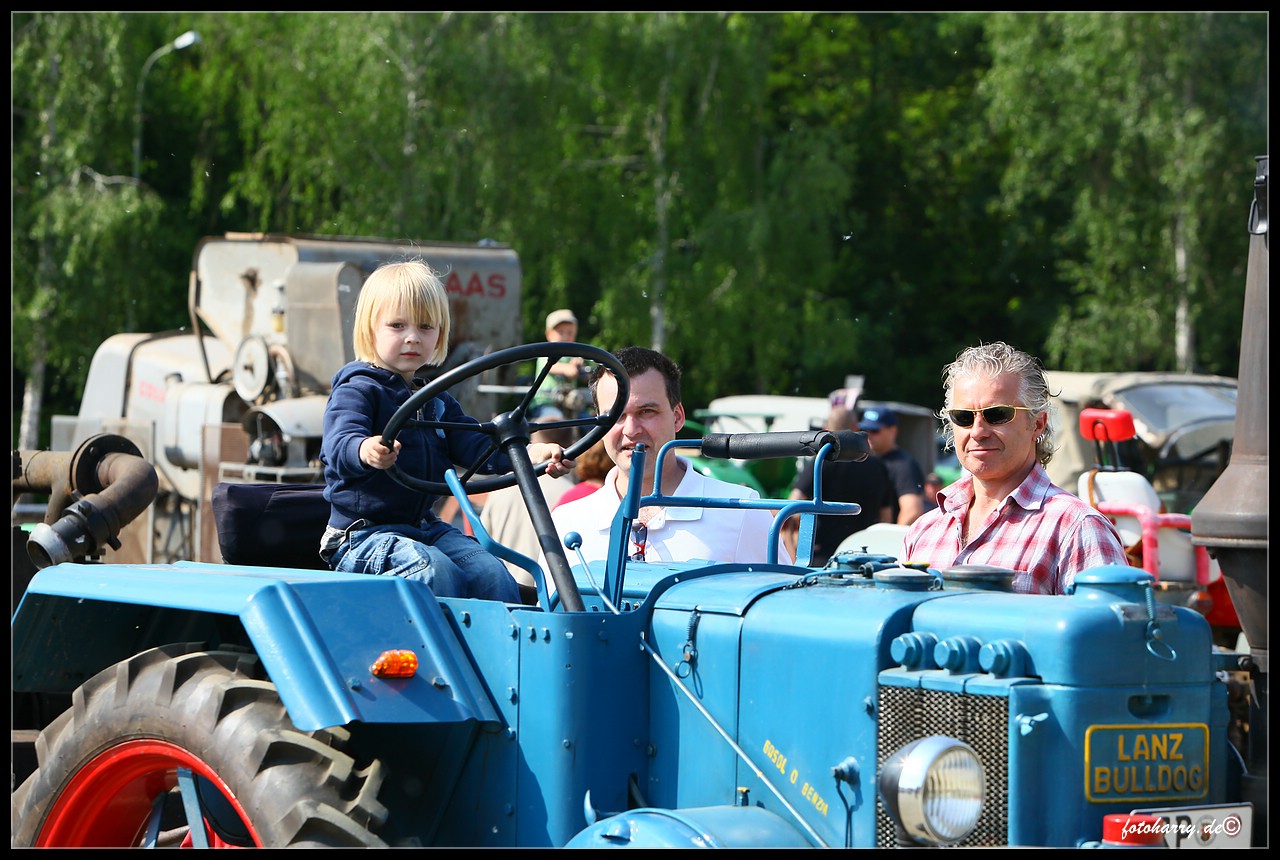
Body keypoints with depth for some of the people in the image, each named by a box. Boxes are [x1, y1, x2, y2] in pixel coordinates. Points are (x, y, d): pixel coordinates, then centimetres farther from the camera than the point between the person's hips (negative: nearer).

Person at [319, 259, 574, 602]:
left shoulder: (436, 398, 17)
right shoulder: (356, 391, -8)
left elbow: (474, 445, 7)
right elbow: (339, 443, -27)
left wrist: (529, 453, -13)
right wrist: (366, 451, -53)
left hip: (425, 528, 7)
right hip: (364, 532, -7)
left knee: (490, 571, -13)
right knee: (435, 571, -32)